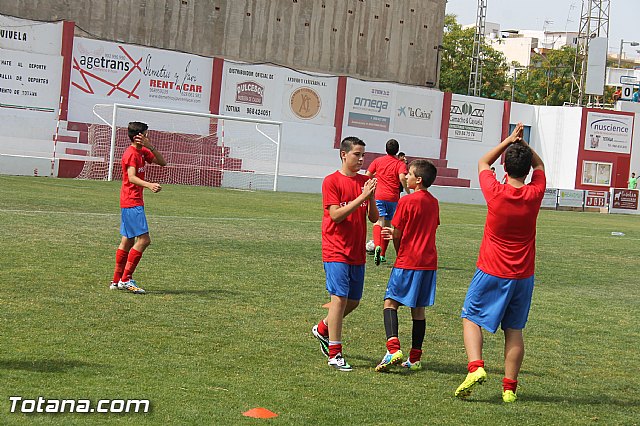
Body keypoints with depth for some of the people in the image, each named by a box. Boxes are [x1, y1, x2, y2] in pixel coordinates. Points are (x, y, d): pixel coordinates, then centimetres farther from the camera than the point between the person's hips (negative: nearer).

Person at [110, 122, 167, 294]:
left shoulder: (142, 152, 14)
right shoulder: (131, 154, -15)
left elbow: (162, 163, 11)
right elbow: (132, 177, -29)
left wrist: (151, 148, -4)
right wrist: (149, 185, -46)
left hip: (134, 202, 10)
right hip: (132, 203, -10)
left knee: (128, 241, 12)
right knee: (144, 239, -13)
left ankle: (117, 281, 16)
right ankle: (125, 279, -11)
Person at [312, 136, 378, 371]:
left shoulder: (365, 181, 9)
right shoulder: (331, 181, -7)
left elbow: (374, 218, 7)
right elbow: (336, 215, -16)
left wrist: (371, 198, -11)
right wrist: (361, 197, -20)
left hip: (357, 253, 6)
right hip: (336, 251, -6)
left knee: (353, 301, 12)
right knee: (339, 298, -12)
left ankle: (322, 329, 36)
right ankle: (334, 353, -7)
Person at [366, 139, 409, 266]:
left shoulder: (378, 161, 8)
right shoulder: (400, 164, 2)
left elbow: (367, 176, 5)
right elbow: (402, 177, -16)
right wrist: (408, 191, -5)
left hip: (378, 196, -1)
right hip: (393, 197, 1)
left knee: (379, 222, -13)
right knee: (387, 224, 14)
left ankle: (377, 246, -41)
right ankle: (383, 254, 19)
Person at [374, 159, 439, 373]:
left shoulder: (406, 201, -10)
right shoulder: (433, 202, 10)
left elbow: (397, 234, -7)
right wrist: (396, 235, 16)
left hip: (407, 260, -6)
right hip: (429, 261, 7)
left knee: (391, 302, -3)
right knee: (419, 309, 10)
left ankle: (393, 347, -21)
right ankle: (415, 358, 12)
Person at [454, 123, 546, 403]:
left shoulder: (495, 193, -14)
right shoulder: (535, 194, -7)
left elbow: (483, 162, 7)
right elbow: (539, 165, 15)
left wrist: (509, 140, 7)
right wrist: (521, 142, 3)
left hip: (491, 274, -2)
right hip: (523, 276, 3)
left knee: (471, 319, 10)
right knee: (514, 331, 9)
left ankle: (475, 367, -12)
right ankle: (510, 388, 8)